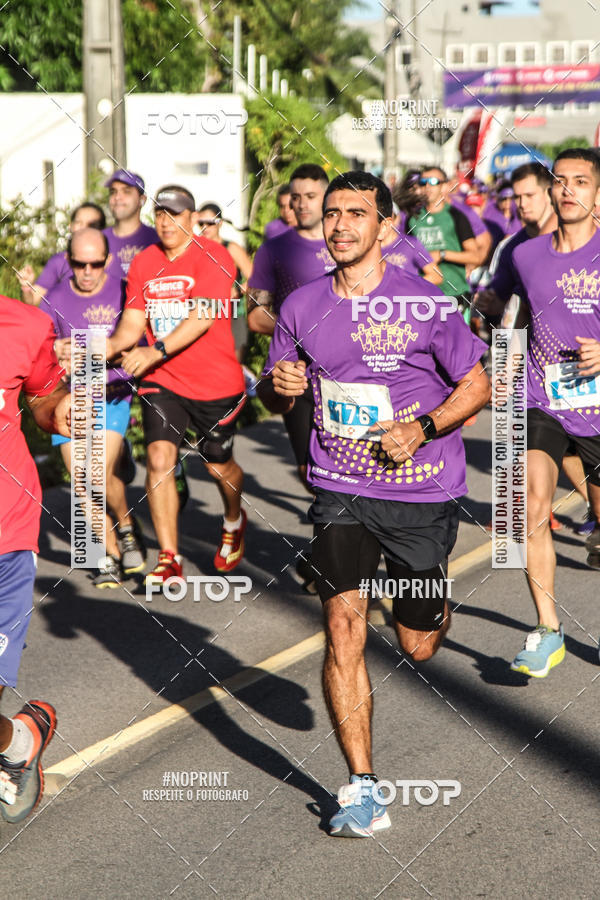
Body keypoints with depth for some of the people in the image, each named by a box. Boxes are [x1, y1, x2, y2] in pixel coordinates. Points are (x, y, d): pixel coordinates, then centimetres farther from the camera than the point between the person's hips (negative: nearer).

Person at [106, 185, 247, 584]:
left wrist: (155, 352, -33)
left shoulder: (213, 257, -12)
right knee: (159, 455, -14)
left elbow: (203, 318, -24)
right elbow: (132, 324, 3)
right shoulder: (144, 263, 4)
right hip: (162, 379, 3)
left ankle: (234, 521, 46)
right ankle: (169, 558, -6)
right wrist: (110, 346, -19)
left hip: (215, 381, -3)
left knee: (219, 465, 12)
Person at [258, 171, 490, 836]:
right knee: (343, 627, -13)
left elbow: (476, 385, 0)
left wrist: (424, 427, -16)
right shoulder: (303, 307, 3)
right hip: (340, 489, 2)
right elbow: (274, 396, 14)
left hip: (422, 491, -2)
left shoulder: (425, 303, -7)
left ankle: (432, 601, 47)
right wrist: (278, 385, -10)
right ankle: (361, 788, -4)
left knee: (417, 646, 8)